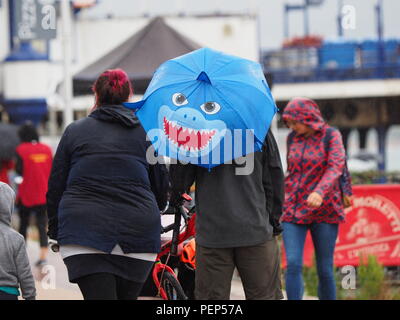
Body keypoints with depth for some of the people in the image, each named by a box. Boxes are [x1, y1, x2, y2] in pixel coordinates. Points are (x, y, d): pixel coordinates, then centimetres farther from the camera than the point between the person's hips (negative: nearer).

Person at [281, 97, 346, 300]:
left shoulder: (331, 135, -4)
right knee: (293, 264, -12)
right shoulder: (293, 138, 8)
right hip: (294, 211, 3)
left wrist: (319, 192, -35)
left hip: (324, 211, -3)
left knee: (325, 270, 1)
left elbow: (335, 167, -18)